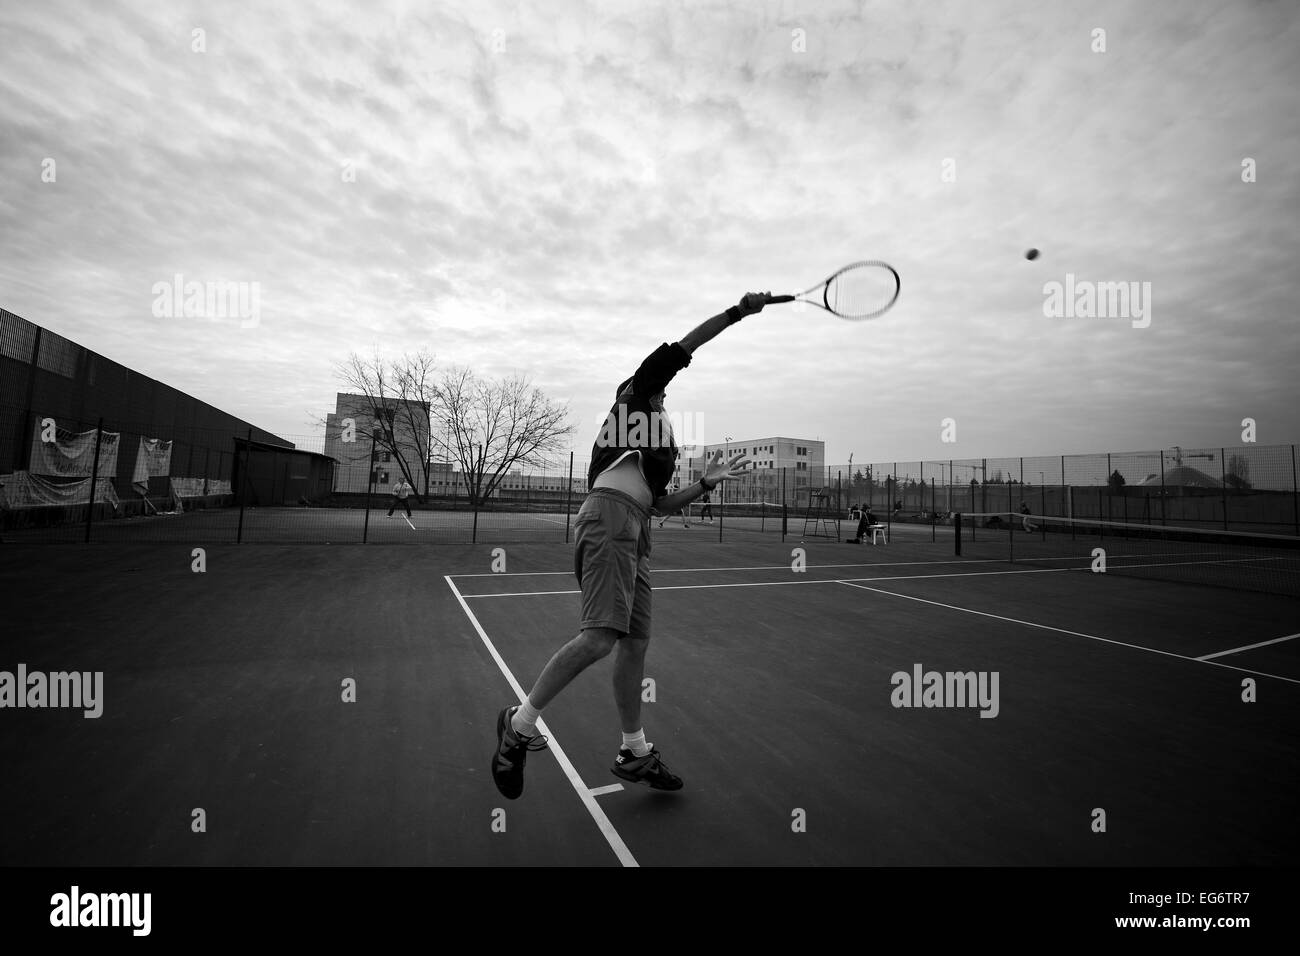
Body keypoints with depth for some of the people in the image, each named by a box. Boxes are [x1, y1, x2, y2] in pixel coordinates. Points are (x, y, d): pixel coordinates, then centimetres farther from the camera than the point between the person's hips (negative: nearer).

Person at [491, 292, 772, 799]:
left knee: (635, 642, 9)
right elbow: (679, 349, 3)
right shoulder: (633, 397, 12)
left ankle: (634, 752, 20)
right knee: (601, 636, -20)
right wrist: (739, 310, 4)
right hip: (609, 517, -9)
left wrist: (706, 481, 18)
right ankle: (521, 723, -5)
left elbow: (661, 504, 27)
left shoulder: (657, 445, 32)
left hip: (633, 534, 9)